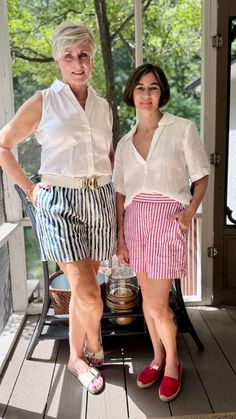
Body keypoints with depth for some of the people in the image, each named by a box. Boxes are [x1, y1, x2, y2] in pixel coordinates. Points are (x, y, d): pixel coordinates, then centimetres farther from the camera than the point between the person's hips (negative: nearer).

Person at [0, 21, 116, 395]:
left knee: (82, 288, 13)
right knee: (89, 295, -7)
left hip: (100, 201, 4)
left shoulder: (103, 106, 12)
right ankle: (95, 347, 23)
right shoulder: (43, 102, -1)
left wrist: (115, 189, 9)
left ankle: (77, 357, 33)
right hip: (60, 202, -4)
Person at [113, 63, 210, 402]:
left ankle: (172, 362, 22)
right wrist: (120, 238, 7)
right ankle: (158, 358, 33)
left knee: (156, 305, -4)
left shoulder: (183, 129, -2)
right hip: (135, 221, 5)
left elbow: (202, 177, 2)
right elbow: (120, 193, 11)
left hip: (168, 220, -4)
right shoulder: (125, 142, 10)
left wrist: (190, 211, -14)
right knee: (148, 297, 13)